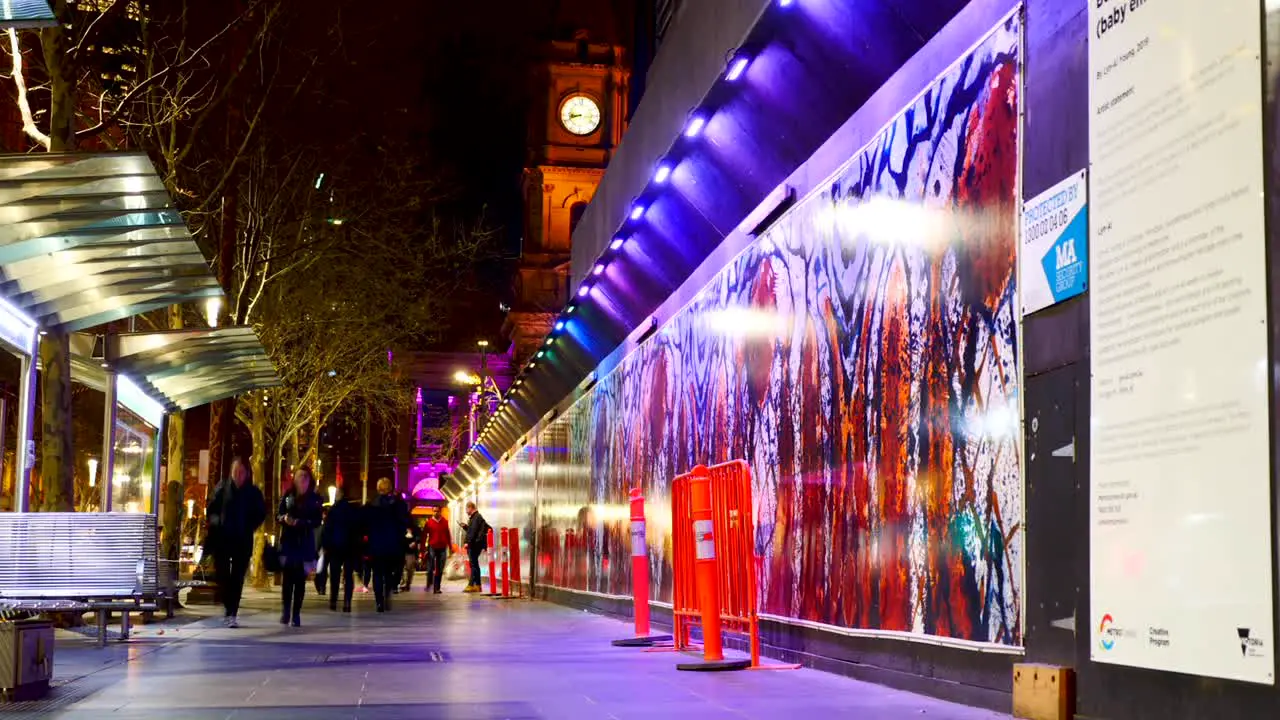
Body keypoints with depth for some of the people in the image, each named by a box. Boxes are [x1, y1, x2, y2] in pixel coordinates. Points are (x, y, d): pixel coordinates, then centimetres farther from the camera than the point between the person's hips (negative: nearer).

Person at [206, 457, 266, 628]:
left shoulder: (253, 492, 0)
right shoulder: (222, 488, 1)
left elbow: (261, 513, 8)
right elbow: (211, 509, 8)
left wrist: (250, 528, -2)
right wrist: (214, 522, -6)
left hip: (242, 541, -1)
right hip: (221, 539, 1)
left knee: (237, 577, -1)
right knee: (222, 575, 2)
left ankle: (232, 613, 1)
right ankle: (229, 609, 19)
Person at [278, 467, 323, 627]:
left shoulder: (315, 499, 3)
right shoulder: (287, 496, 7)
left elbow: (317, 521, -4)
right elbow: (279, 515, 8)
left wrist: (300, 522, -20)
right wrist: (285, 518, -15)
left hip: (305, 543, -1)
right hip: (288, 541, 1)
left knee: (300, 579, -2)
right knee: (288, 578, -5)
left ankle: (296, 614, 0)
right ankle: (285, 612, 0)